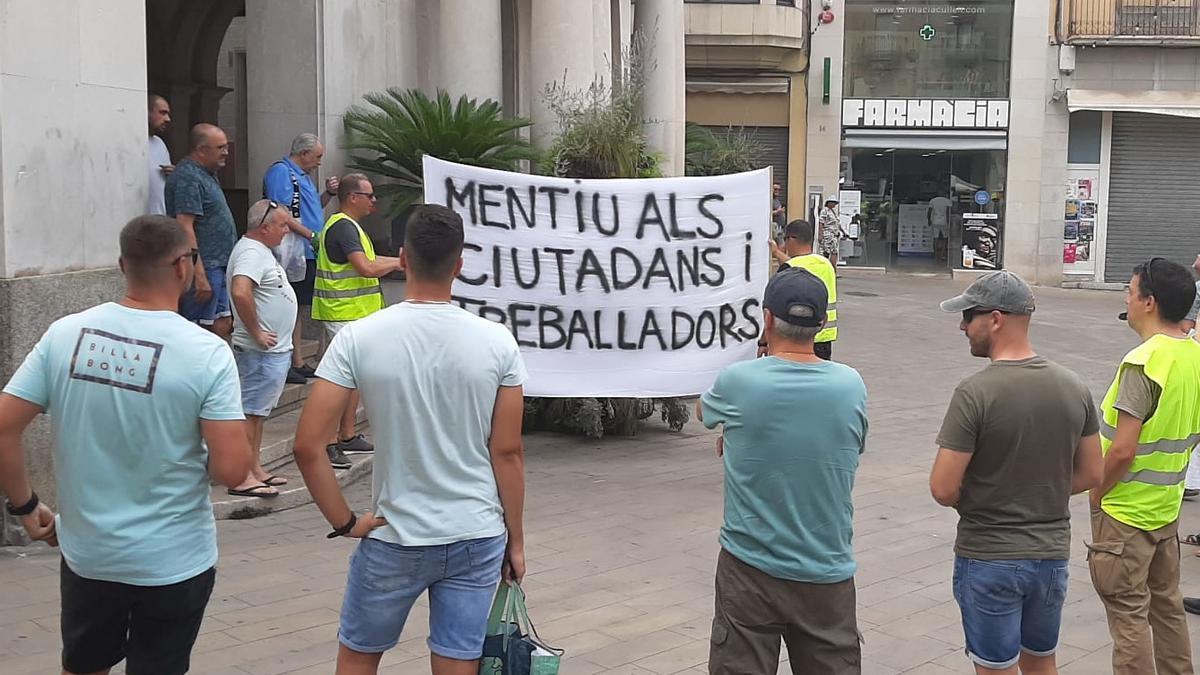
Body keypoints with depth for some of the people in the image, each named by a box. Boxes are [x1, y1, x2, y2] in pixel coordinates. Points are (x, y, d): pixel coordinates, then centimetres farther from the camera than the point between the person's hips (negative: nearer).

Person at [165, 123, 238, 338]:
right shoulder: (188, 178, -16)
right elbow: (185, 227, -22)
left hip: (218, 266, 10)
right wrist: (199, 276, -25)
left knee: (223, 325, 12)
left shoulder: (206, 174, 16)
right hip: (203, 269, -10)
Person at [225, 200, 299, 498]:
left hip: (275, 350, 11)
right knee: (250, 412, -7)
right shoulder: (251, 253, -17)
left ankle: (256, 470, 23)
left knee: (259, 412, 15)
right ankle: (242, 478, -5)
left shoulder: (259, 250, 16)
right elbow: (240, 292, -34)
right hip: (262, 351, -11)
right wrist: (256, 333, -24)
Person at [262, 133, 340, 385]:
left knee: (298, 308, 14)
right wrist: (311, 235, -20)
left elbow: (311, 209, 27)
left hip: (307, 254, 10)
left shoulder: (301, 175, 20)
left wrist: (328, 193, 9)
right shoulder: (281, 171, -11)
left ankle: (297, 362, 22)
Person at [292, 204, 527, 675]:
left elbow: (307, 446, -14)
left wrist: (345, 523, -3)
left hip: (395, 538, -1)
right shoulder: (497, 342, -8)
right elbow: (507, 453, -4)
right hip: (477, 538, 1)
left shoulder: (359, 338, -11)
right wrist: (515, 539, 7)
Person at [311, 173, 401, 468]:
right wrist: (396, 263, -10)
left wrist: (397, 260, 17)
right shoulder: (343, 227, -17)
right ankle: (329, 444, -10)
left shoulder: (349, 226, 18)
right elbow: (367, 268, -25)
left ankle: (347, 436, 24)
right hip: (344, 314, -11)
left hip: (356, 314, 11)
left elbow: (366, 261, 25)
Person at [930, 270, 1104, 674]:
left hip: (989, 560, -5)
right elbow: (1091, 475, 6)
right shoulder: (1074, 388, -2)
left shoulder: (975, 393, -20)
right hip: (1053, 556, 5)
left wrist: (974, 500, 1)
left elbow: (943, 490, -19)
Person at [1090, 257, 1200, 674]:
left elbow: (1123, 450, -25)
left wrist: (1097, 495, -10)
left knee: (1128, 613, 1)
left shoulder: (1143, 362, -24)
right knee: (1166, 603, 20)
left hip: (1125, 511, -8)